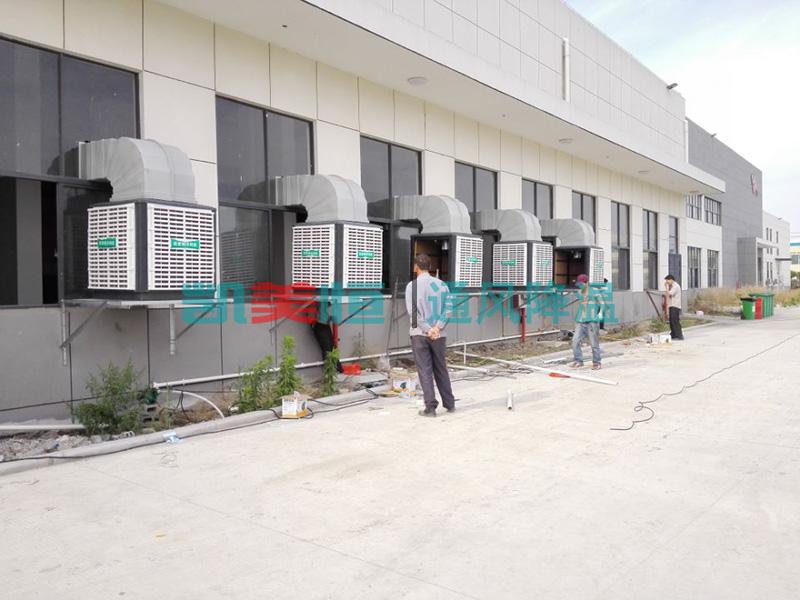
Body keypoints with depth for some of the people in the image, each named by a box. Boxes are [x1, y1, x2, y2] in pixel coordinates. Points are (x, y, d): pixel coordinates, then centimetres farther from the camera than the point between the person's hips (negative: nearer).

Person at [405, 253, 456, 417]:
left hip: (419, 334, -4)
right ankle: (449, 404, 22)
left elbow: (413, 311, -11)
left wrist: (428, 329, -10)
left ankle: (431, 407, -1)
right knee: (441, 370, 15)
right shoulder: (442, 285, 7)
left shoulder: (413, 285, -5)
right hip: (439, 335, 4)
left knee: (425, 371, 0)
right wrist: (437, 327, -7)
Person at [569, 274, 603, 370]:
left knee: (594, 344, 0)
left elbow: (601, 304, 2)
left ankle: (596, 363, 12)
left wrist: (600, 313, -15)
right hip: (580, 322, 4)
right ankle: (578, 361, 1)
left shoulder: (594, 292, -2)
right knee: (575, 341, -7)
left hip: (592, 321, -4)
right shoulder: (579, 292, 12)